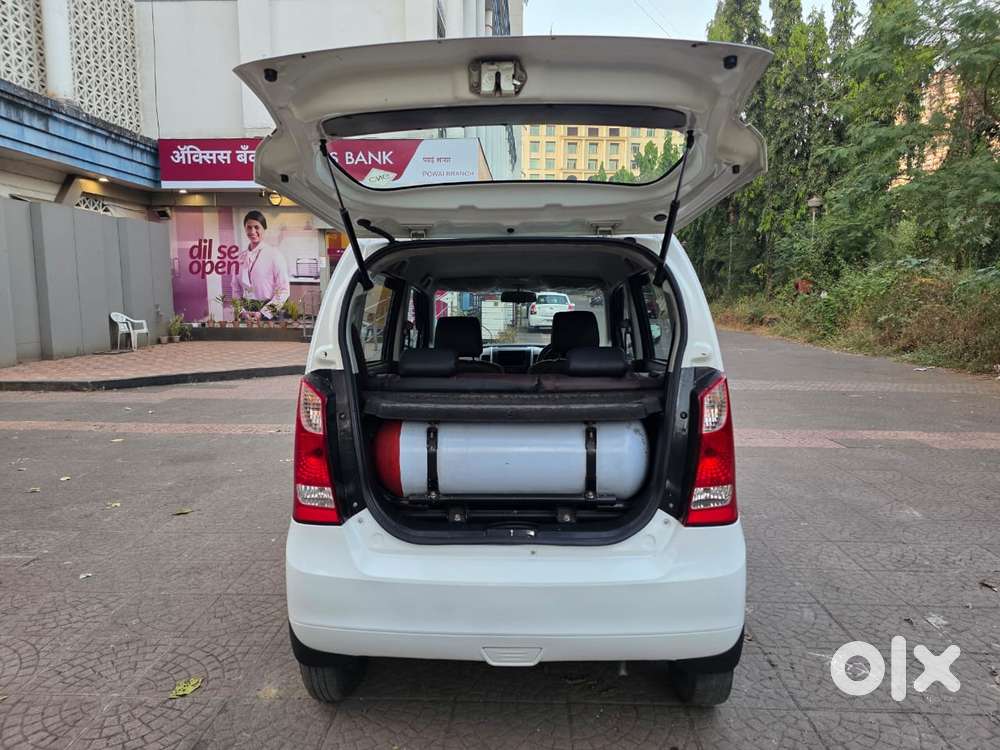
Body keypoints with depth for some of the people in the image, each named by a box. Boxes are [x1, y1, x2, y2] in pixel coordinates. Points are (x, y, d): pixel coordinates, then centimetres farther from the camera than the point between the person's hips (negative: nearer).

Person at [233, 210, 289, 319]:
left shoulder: (273, 253, -5)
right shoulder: (241, 256, 9)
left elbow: (283, 291, -9)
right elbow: (236, 289, 16)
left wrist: (262, 313, -14)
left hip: (269, 314, -4)